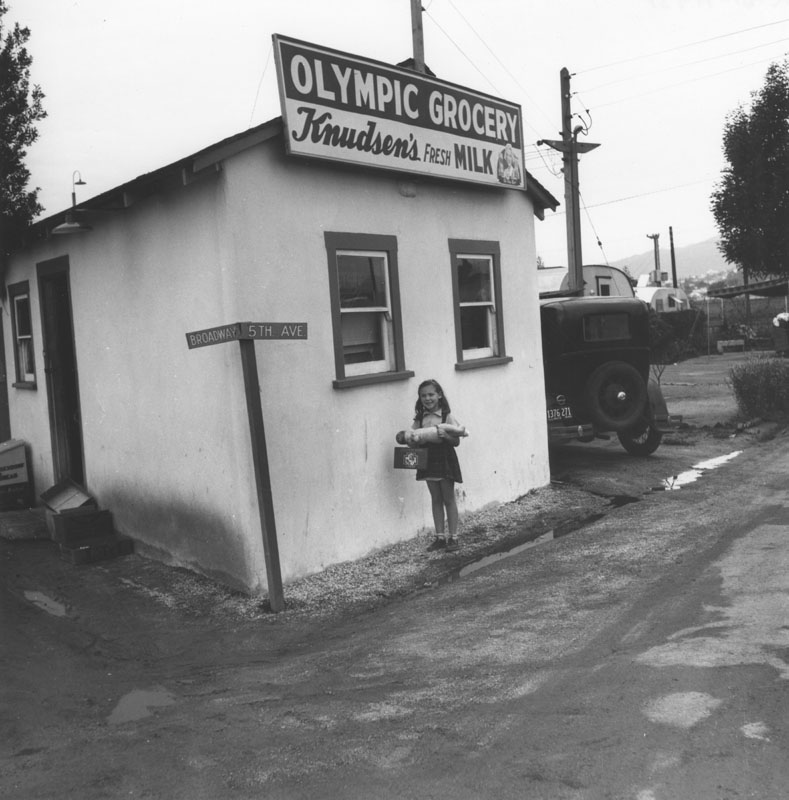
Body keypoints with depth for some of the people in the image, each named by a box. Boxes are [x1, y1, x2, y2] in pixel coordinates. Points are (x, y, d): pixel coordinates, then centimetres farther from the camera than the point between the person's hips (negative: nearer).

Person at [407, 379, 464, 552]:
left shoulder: (447, 417, -9)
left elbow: (456, 441, -11)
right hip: (428, 461, 4)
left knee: (449, 499, 5)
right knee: (435, 500, 12)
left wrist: (446, 435, -29)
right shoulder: (420, 419, 4)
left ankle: (453, 537, 14)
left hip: (445, 460, -4)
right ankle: (440, 537, 20)